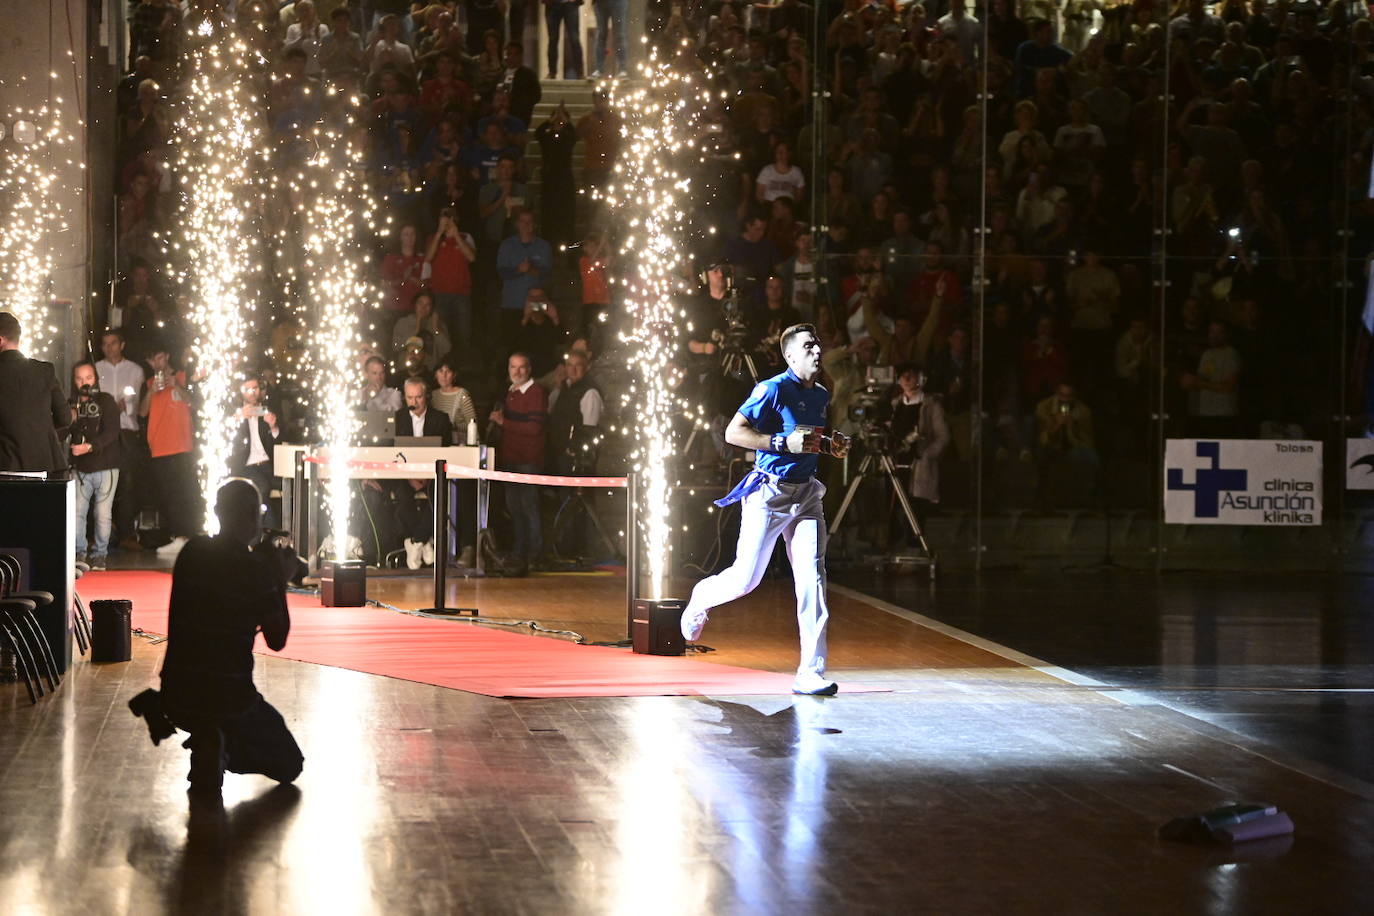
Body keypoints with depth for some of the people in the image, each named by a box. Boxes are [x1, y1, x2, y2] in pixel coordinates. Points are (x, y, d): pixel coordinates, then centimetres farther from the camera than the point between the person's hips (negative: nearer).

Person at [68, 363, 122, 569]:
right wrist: (69, 421, -8)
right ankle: (80, 553, 0)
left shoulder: (105, 401, -1)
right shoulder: (72, 404, 11)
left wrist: (90, 447, -25)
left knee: (103, 514, -2)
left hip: (105, 466, -3)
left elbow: (111, 431, -12)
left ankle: (99, 555, 8)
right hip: (80, 468, 3)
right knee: (77, 511, -8)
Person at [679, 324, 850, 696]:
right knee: (746, 578, -2)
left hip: (806, 494, 6)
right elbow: (734, 432, -16)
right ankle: (702, 597, 35)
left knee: (812, 578, -6)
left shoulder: (821, 395, 14)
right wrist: (784, 443, -23)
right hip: (770, 493, -6)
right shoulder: (773, 389, -11)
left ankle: (811, 673, -7)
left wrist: (829, 447, 10)